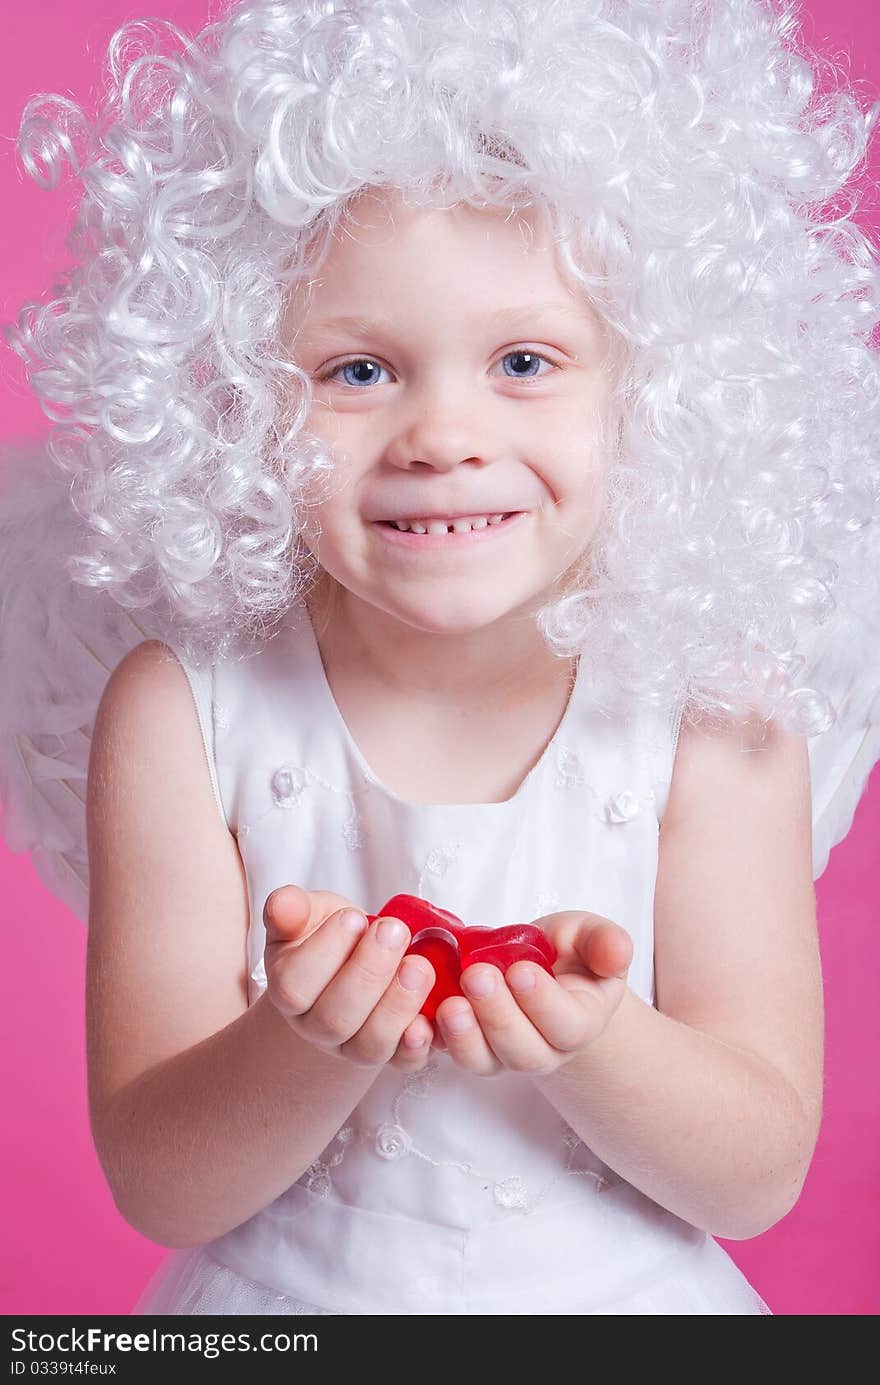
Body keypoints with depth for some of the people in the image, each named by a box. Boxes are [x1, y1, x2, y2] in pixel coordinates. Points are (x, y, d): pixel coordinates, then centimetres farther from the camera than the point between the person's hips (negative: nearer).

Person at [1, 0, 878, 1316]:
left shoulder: (711, 714, -15)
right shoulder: (183, 713, -16)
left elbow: (757, 1180, -13)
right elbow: (160, 1187, -14)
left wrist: (594, 1041, -30)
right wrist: (310, 1052, -32)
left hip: (625, 1302, 1)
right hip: (282, 1296, 0)